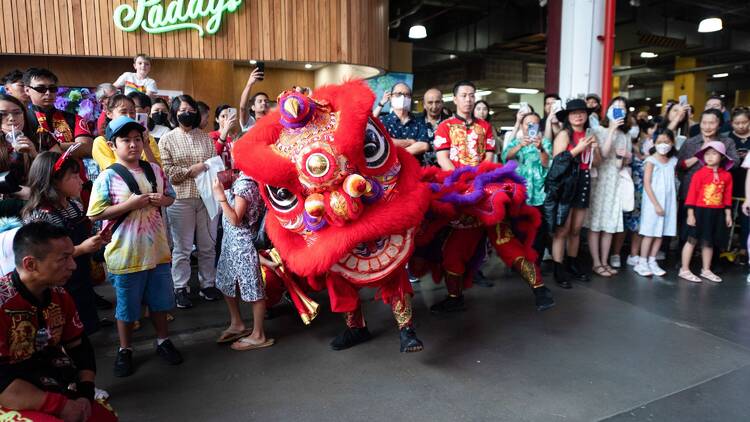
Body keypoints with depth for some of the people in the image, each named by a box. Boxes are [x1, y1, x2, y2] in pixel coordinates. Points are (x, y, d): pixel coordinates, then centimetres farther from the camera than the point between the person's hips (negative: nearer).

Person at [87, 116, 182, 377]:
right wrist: (130, 204, -22)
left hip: (157, 250, 4)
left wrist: (162, 199, -10)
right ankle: (124, 350, 29)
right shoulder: (108, 177, -12)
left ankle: (163, 341, 35)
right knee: (127, 306, 11)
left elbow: (171, 196, 13)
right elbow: (94, 214, -14)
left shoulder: (154, 170, 2)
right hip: (126, 255, -4)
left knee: (159, 300, 17)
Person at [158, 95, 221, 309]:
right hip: (181, 199, -3)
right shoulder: (167, 140, 2)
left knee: (208, 245, 10)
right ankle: (180, 289, 16)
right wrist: (190, 170, -12)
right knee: (182, 247, 4)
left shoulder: (205, 137, 11)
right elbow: (165, 171, -6)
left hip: (206, 196, 3)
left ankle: (208, 284, 24)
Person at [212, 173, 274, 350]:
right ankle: (237, 324, 38)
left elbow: (235, 219, -22)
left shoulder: (244, 184, -22)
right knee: (226, 284, 21)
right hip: (232, 242, 10)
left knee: (253, 289, 3)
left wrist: (221, 196, -23)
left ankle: (258, 335, 15)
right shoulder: (242, 180, 6)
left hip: (242, 244, -10)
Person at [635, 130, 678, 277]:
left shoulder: (673, 161, 9)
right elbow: (647, 184, -12)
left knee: (661, 233, 7)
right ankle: (642, 263, 6)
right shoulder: (651, 161, -7)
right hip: (652, 202, -5)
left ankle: (652, 262, 15)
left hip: (668, 203, 5)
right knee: (650, 233, -2)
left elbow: (673, 183, 14)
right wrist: (656, 204, -15)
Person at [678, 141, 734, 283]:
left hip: (717, 213, 4)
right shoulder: (699, 174, -8)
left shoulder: (727, 175, 5)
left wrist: (728, 214, 9)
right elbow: (692, 194, -9)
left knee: (709, 242, 14)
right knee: (692, 240, 1)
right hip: (700, 211, -4)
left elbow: (727, 196, 10)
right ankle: (684, 270, 8)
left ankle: (706, 270, 25)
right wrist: (690, 214, -12)